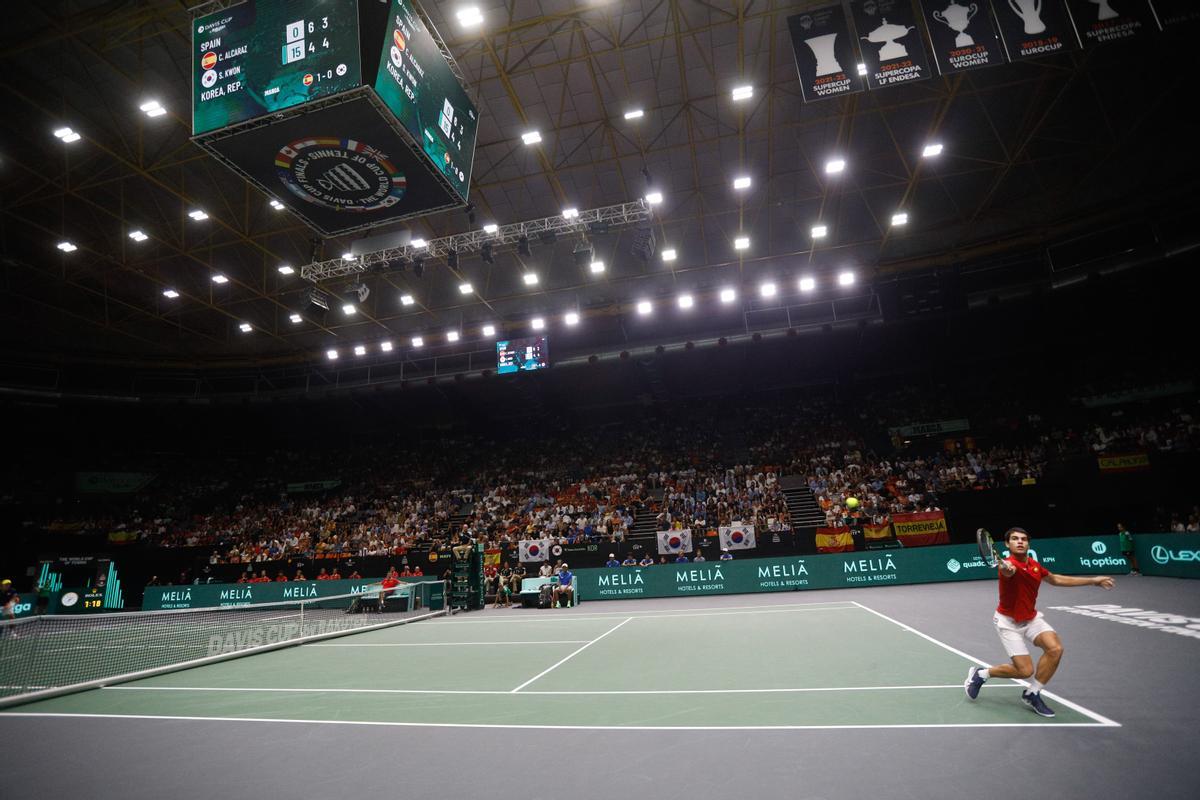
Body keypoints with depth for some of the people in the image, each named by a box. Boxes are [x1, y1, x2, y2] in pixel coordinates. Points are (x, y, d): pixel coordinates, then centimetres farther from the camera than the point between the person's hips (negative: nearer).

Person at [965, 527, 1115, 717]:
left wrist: (1093, 580, 21)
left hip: (1032, 618, 7)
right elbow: (1008, 569, -53)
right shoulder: (1009, 564, -26)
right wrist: (1005, 567, -79)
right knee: (1025, 671, -11)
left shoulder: (1035, 565, -2)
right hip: (1009, 622, -7)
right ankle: (981, 674, 15)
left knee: (1055, 649, -17)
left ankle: (1032, 694, 4)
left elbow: (1055, 580, 19)